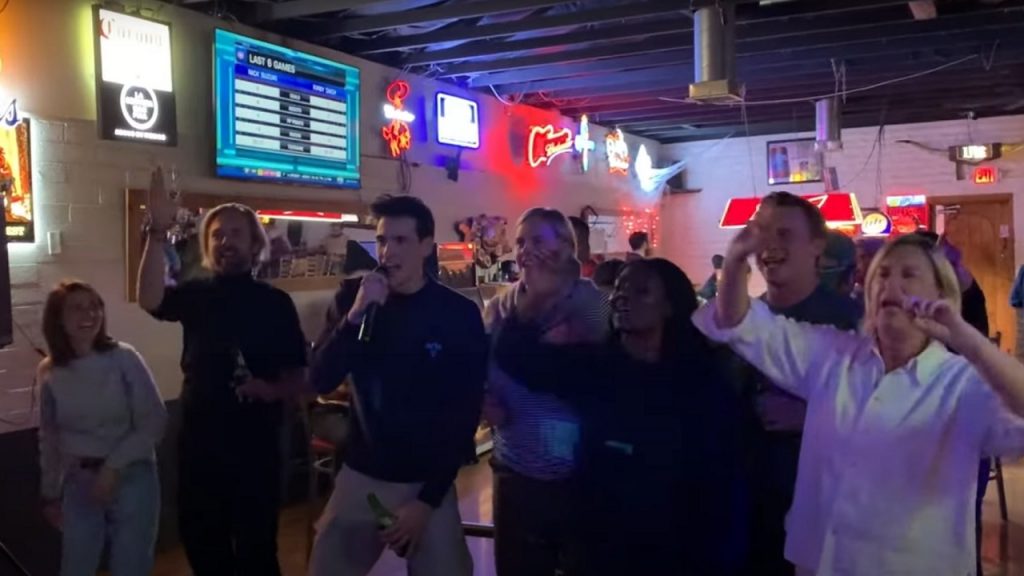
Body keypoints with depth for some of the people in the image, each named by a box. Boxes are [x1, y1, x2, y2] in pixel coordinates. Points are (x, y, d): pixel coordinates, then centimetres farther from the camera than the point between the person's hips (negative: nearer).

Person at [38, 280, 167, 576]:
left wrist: (114, 466, -17)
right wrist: (50, 493, 15)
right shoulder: (49, 372, -1)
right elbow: (49, 437, 10)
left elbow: (154, 422, -12)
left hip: (132, 478, -3)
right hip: (79, 483, 3)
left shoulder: (123, 357, -11)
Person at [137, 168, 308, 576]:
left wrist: (272, 390, -24)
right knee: (201, 541, 15)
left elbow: (298, 377, -1)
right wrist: (158, 230, -29)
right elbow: (150, 300, -18)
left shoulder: (275, 302, -2)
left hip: (256, 442, -3)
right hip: (198, 440, 3)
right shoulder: (195, 294, 4)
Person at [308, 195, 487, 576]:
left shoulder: (459, 314, -9)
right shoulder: (356, 299, 0)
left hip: (427, 484, -2)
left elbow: (466, 413, -7)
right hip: (360, 477, 3)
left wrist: (428, 499, -9)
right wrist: (356, 315, -22)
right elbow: (321, 382, -8)